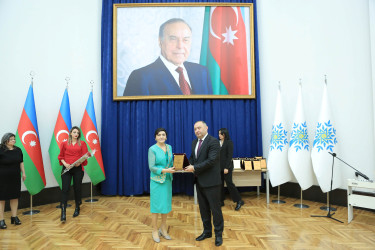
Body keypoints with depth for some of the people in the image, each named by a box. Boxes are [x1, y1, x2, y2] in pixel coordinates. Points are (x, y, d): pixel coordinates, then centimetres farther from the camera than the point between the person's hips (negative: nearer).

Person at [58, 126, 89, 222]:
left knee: (77, 188, 8)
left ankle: (77, 208, 27)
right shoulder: (64, 143, 7)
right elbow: (61, 156, 9)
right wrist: (65, 163, -9)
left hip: (78, 168, 0)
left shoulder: (82, 143, 6)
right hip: (67, 169, 0)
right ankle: (63, 213, -6)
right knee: (65, 189, -8)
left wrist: (79, 162, -17)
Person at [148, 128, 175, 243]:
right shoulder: (152, 149, -9)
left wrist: (174, 168, -9)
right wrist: (165, 170, -23)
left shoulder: (169, 147, 7)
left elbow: (171, 162, 12)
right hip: (156, 180, -5)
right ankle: (155, 231, 18)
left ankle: (163, 229, 27)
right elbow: (151, 167, -13)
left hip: (167, 180, 5)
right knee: (156, 205, 3)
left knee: (166, 204, 11)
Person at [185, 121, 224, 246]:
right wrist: (188, 164, -5)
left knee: (215, 208, 4)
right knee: (203, 208, 17)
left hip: (211, 181, -7)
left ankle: (218, 234, 20)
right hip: (199, 181, 7)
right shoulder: (194, 142, 11)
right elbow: (192, 157, 18)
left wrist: (194, 168, -20)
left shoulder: (213, 141, -14)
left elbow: (211, 160, -22)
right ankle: (207, 231, 32)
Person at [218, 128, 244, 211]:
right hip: (219, 167, 6)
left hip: (226, 166, -6)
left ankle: (239, 201, 6)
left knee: (229, 183, -5)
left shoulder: (229, 142, -7)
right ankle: (221, 201, 19)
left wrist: (226, 167, -17)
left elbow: (230, 156, -12)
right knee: (220, 184, 8)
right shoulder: (218, 143, 10)